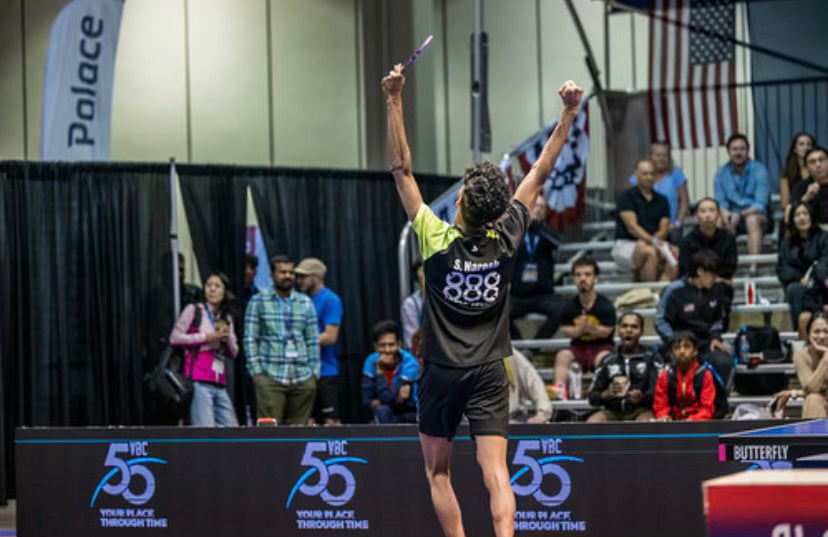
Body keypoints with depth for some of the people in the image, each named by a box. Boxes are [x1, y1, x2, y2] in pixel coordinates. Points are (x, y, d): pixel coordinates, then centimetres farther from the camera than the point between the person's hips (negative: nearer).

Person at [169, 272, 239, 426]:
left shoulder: (227, 318, 20)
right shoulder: (194, 310, 4)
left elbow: (233, 353, 20)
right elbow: (174, 338, -4)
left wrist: (227, 339, -1)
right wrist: (206, 337, -8)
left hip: (219, 384, 7)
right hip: (199, 383, -7)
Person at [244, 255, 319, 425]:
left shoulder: (305, 302, 14)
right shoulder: (259, 301, 6)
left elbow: (313, 340, 13)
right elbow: (250, 339, 2)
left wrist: (314, 372, 7)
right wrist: (256, 370, -5)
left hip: (303, 378, 3)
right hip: (270, 377, -3)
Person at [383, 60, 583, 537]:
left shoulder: (436, 241, -13)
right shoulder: (507, 240, -7)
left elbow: (402, 170, -11)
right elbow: (541, 173, 0)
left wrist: (395, 102, -12)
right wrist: (569, 113, 4)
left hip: (443, 374, -1)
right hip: (490, 373, 1)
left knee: (438, 473, 12)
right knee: (496, 473, -5)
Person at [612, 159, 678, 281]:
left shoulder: (661, 200, 15)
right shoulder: (626, 197, 0)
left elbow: (664, 230, 4)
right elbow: (632, 227, -11)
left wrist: (645, 241, -16)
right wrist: (653, 241, -25)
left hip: (653, 244, 4)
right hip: (626, 244, -4)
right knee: (650, 252, -36)